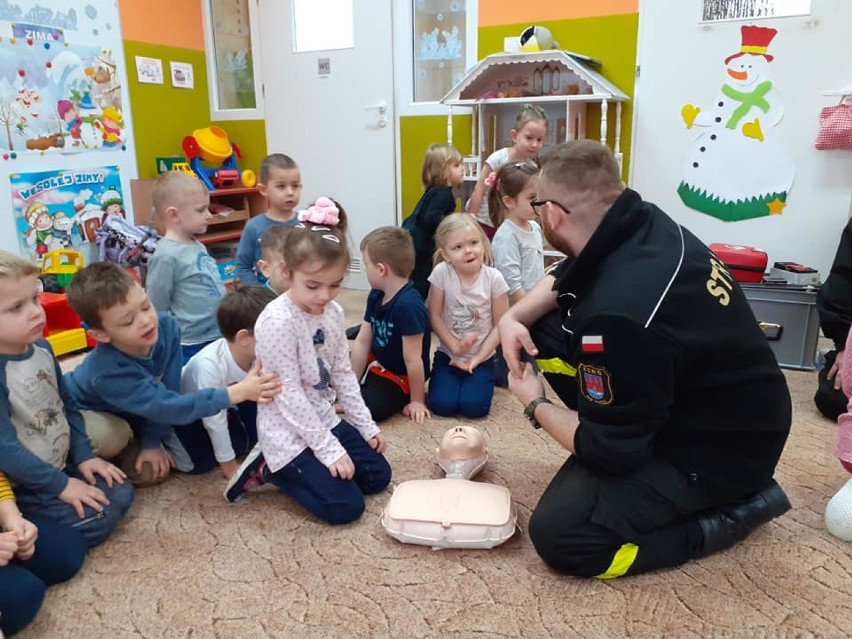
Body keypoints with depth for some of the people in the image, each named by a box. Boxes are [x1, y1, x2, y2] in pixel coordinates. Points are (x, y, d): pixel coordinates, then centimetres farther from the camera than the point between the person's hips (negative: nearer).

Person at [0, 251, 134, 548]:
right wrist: (60, 485, -19)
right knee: (95, 521, -16)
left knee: (121, 493, 4)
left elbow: (67, 406, 9)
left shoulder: (41, 348, -2)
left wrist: (84, 456, 3)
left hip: (62, 465, 8)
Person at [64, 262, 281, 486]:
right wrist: (238, 392, -54)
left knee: (202, 458, -2)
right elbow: (166, 407, -46)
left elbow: (167, 392, -22)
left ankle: (140, 442, 18)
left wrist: (152, 443, -20)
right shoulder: (106, 372, -43)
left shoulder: (167, 327, -30)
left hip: (142, 414, 4)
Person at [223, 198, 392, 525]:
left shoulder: (333, 312, 0)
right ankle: (270, 470, 6)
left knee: (378, 476, 9)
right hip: (288, 433, -8)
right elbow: (289, 394, -23)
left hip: (325, 420, 8)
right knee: (346, 507, -10)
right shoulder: (278, 321, -25)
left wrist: (367, 425, 7)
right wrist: (329, 450, -20)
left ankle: (295, 469, 17)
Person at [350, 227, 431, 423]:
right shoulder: (376, 296, -5)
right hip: (375, 363, 8)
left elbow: (413, 360, -26)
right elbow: (362, 342, -2)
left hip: (399, 377, -8)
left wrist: (417, 401, -17)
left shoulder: (408, 305, -33)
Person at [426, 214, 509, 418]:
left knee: (474, 406, -16)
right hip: (448, 354, 1)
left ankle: (476, 378, 16)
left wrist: (478, 357, -12)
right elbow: (434, 316, -8)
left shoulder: (494, 278, -15)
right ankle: (452, 379, 18)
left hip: (482, 358, 0)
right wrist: (455, 347, -14)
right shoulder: (441, 273, -14)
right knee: (442, 405, -14)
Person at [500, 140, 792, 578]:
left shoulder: (618, 313, -37)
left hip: (720, 447, -9)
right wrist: (513, 318, -4)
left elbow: (609, 449, -23)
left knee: (558, 535, -17)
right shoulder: (639, 222, -10)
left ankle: (731, 511, -1)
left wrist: (535, 405, -6)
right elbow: (565, 279, 13)